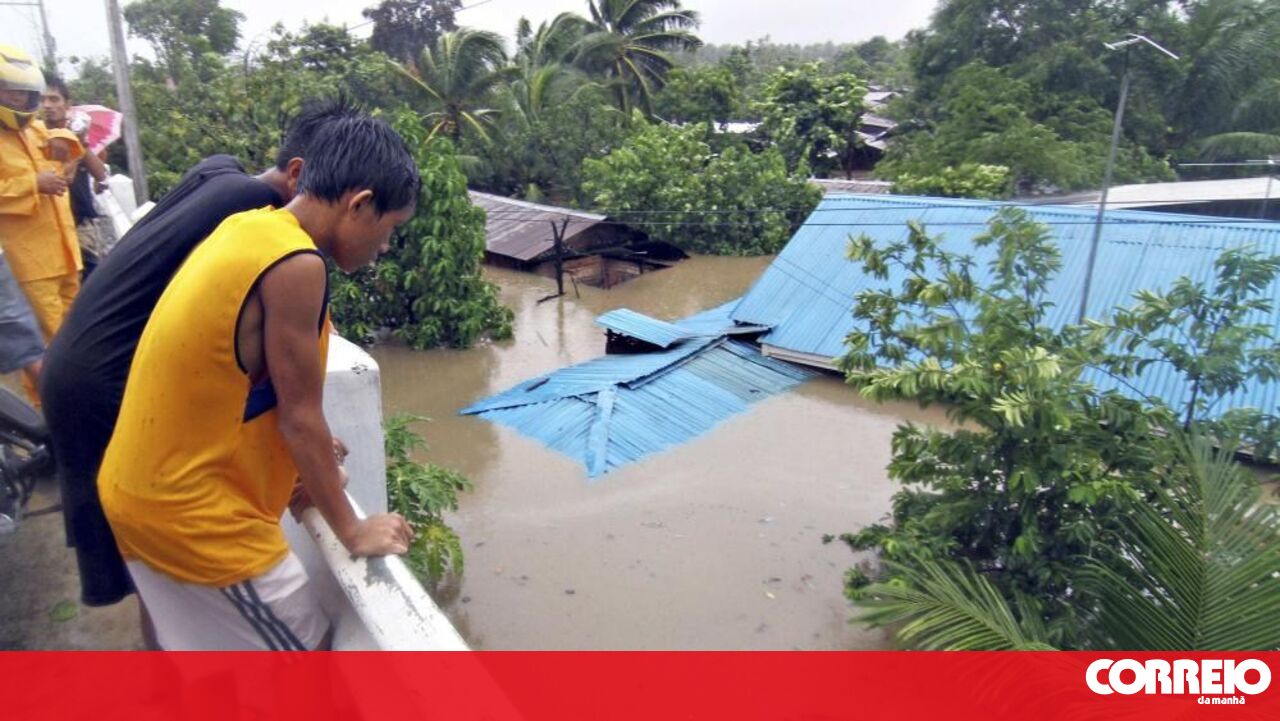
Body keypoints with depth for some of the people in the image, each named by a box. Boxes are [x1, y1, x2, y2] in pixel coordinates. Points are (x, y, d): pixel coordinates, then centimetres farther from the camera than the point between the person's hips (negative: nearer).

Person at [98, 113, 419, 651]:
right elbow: (300, 417, -18)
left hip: (140, 490, 9)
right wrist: (353, 531, -6)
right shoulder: (296, 266, -24)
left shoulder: (248, 228, 3)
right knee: (306, 645, 8)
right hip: (193, 512, -9)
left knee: (198, 641, 25)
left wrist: (305, 465, 19)